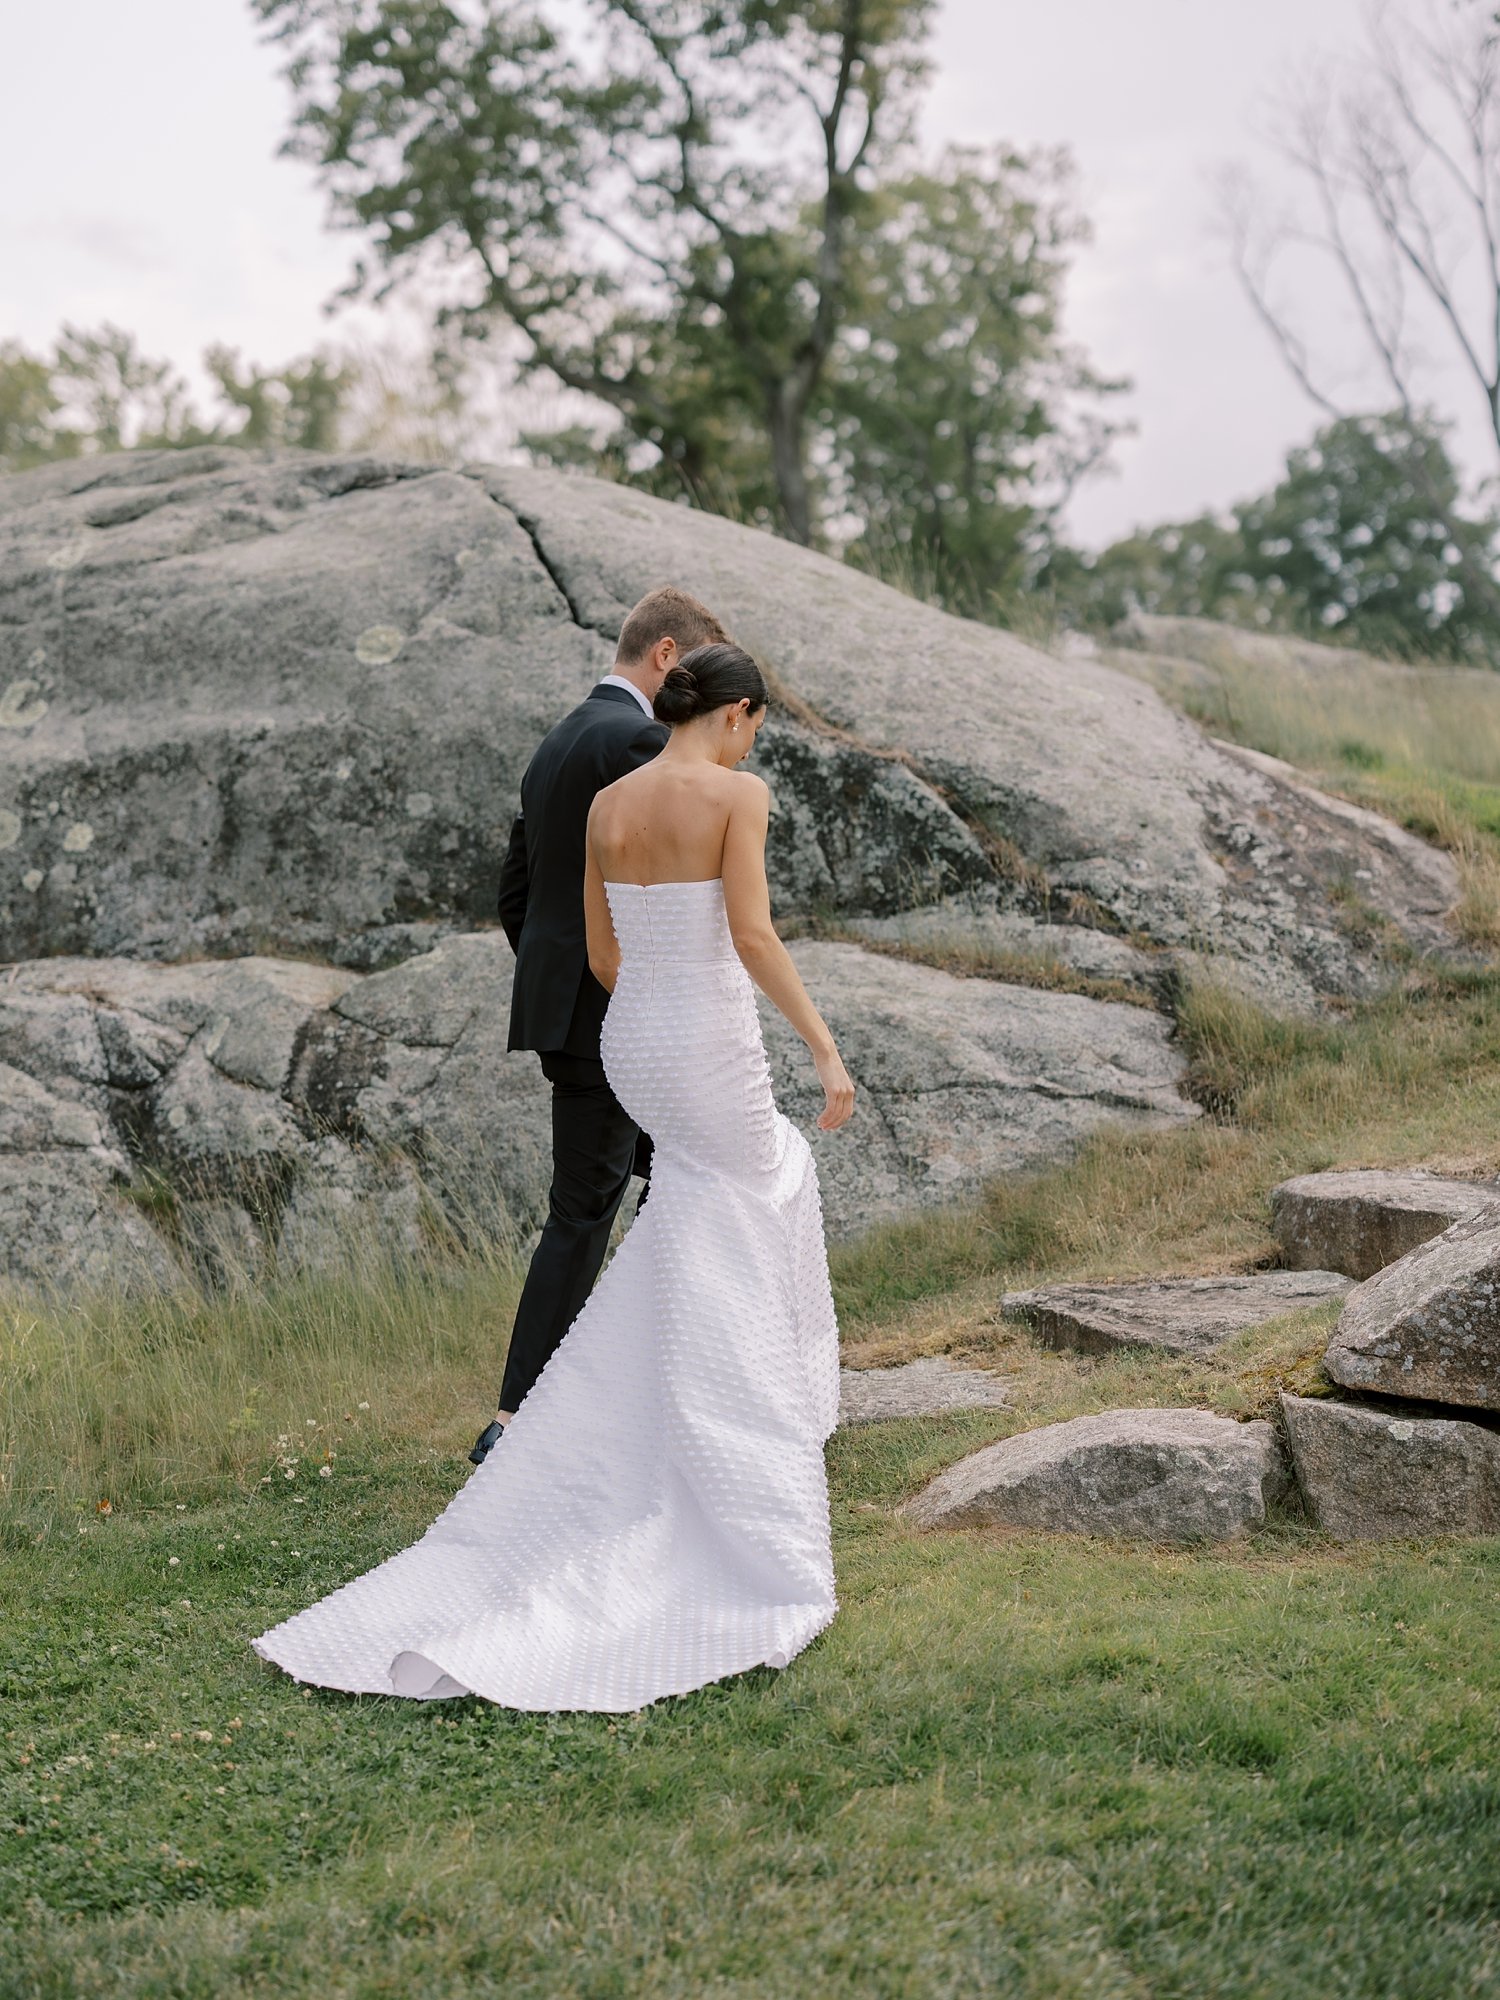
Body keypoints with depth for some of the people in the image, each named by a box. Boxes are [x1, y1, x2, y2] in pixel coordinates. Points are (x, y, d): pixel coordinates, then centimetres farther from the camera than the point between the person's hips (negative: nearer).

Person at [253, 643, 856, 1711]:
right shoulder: (738, 793, -12)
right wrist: (827, 1049, -17)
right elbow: (753, 936, -22)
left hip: (630, 1049, 6)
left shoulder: (606, 805, 6)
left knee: (778, 1158, 35)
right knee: (711, 1319, 3)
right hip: (715, 1050, -6)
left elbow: (603, 957, 12)